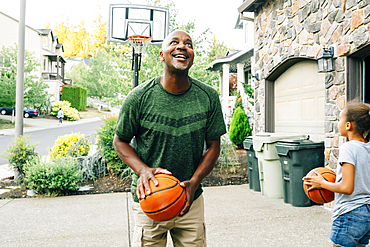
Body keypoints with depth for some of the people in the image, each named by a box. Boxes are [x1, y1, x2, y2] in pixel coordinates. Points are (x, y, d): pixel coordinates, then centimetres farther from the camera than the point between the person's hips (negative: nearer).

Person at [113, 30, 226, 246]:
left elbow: (213, 145, 2)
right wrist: (143, 170, -18)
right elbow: (120, 141, -1)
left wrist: (195, 181, -12)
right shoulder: (140, 97, -12)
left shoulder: (209, 97, -6)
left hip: (192, 200, 2)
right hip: (149, 201, -2)